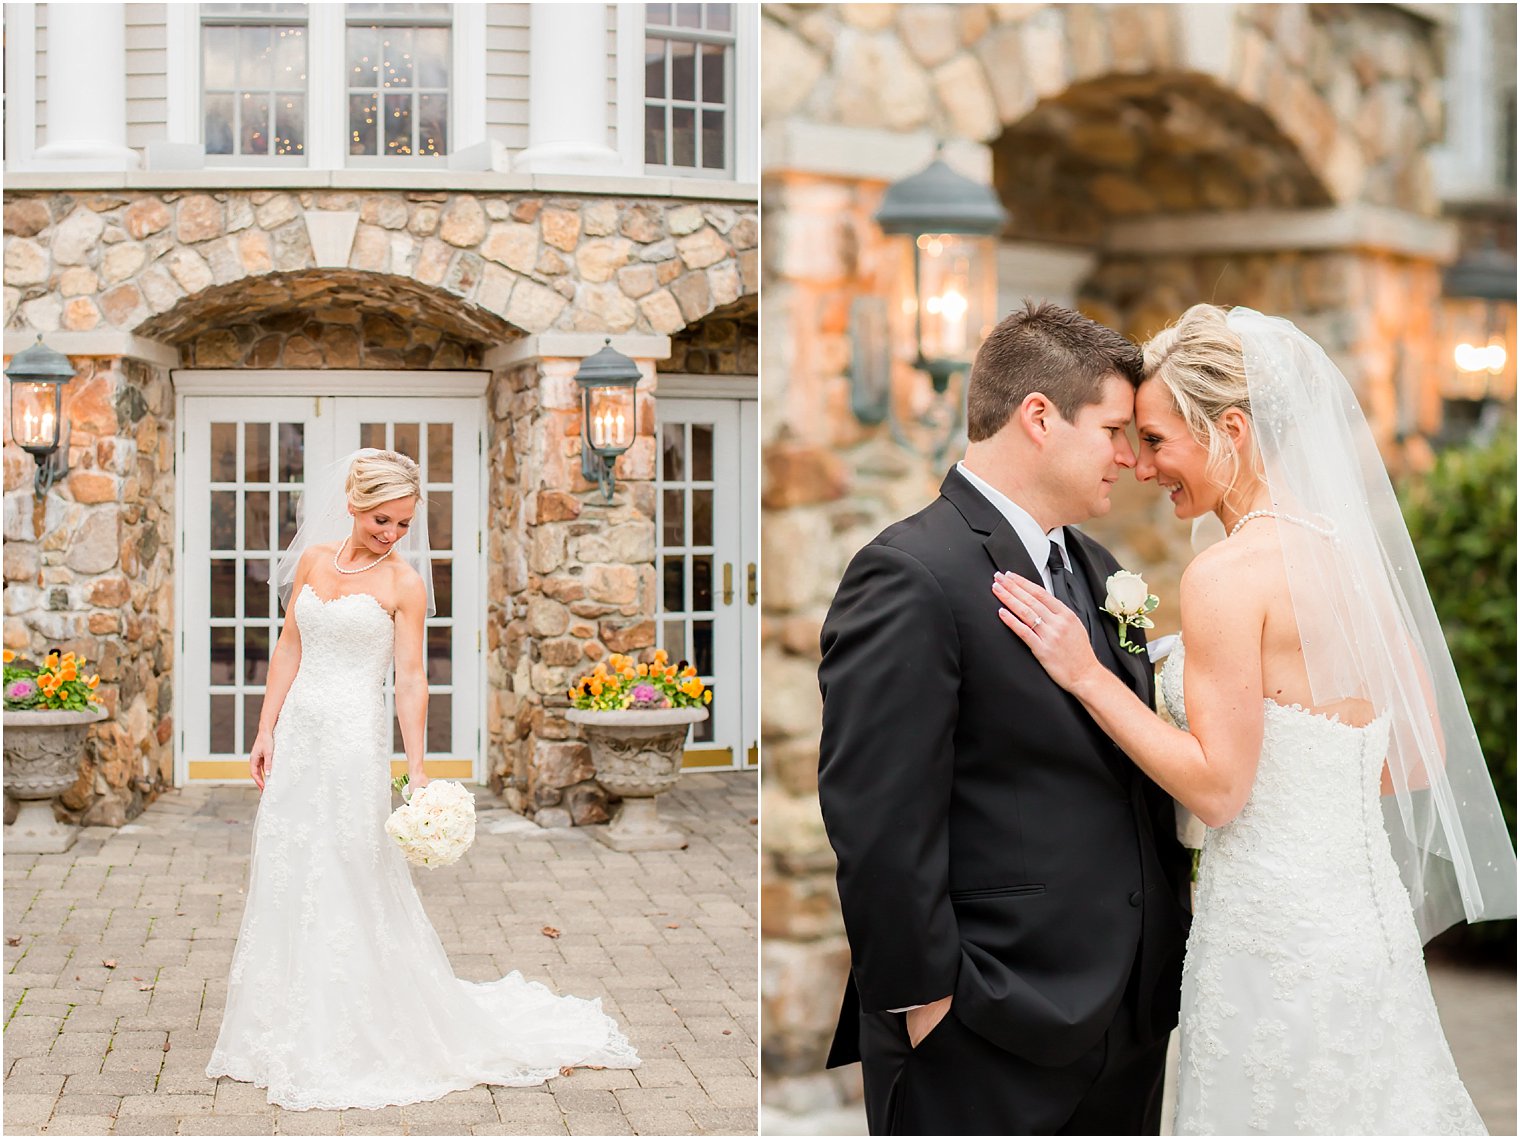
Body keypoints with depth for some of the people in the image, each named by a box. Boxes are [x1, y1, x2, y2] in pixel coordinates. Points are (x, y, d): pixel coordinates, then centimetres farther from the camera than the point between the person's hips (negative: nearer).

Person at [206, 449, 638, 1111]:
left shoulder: (404, 582, -7)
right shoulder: (314, 559, 6)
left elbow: (410, 678, -10)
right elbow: (290, 647, 11)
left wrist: (417, 768, -17)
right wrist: (266, 731, 8)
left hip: (354, 739, -5)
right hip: (299, 733, 5)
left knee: (352, 880, -1)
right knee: (286, 876, 11)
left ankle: (355, 1038, 12)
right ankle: (294, 1030, 25)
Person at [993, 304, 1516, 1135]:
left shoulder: (1228, 575, -17)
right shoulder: (1356, 554, 6)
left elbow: (1218, 788, -17)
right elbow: (1421, 755, 11)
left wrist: (1085, 673, -14)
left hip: (1274, 933, -8)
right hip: (1367, 918, 8)